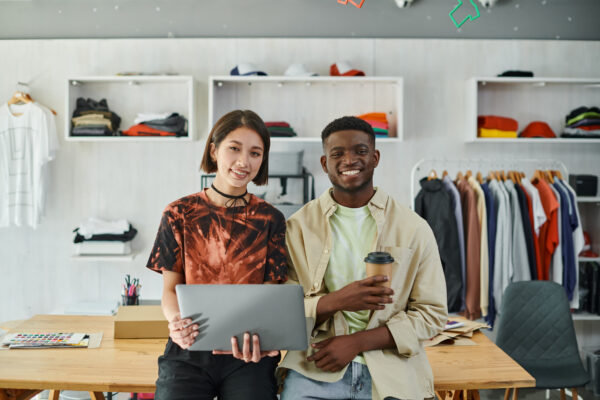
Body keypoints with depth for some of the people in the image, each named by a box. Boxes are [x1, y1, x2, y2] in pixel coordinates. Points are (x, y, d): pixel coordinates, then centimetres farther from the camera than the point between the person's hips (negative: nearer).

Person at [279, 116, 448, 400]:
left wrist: (356, 342, -9)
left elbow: (431, 313, 2)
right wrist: (336, 301, -18)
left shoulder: (414, 229, 3)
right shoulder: (298, 227, 4)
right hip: (314, 369, 0)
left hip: (390, 372, 1)